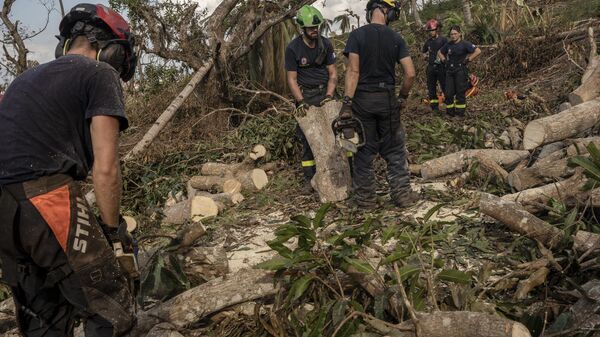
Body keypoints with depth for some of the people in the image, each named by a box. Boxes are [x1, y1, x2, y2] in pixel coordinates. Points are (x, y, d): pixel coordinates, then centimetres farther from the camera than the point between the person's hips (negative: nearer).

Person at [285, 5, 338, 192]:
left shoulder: (326, 44, -2)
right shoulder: (293, 48, -10)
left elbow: (332, 73, -1)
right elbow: (292, 79, -8)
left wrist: (329, 96, -14)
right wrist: (300, 102, -20)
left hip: (325, 92, 2)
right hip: (305, 96, -2)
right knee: (307, 138, 0)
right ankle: (310, 179, 8)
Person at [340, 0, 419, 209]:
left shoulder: (357, 35, -6)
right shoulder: (396, 38, 1)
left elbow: (353, 71, -14)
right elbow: (410, 73, -4)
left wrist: (347, 103, -15)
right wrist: (403, 97, 11)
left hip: (363, 99, -1)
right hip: (387, 99, 2)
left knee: (364, 151, 7)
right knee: (395, 150, 13)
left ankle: (365, 198, 14)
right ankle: (402, 194, 17)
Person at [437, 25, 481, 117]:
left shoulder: (465, 44, -6)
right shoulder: (448, 44, 10)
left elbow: (478, 51, -13)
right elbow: (439, 52, 27)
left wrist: (468, 60, -12)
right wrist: (444, 60, 12)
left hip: (461, 71, -5)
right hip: (450, 71, 5)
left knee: (460, 92, -2)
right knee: (448, 92, 2)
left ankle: (460, 112, 5)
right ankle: (450, 112, 13)